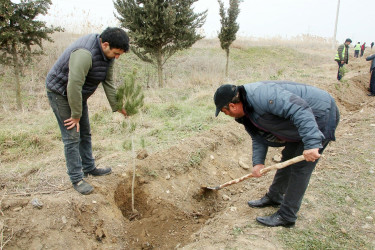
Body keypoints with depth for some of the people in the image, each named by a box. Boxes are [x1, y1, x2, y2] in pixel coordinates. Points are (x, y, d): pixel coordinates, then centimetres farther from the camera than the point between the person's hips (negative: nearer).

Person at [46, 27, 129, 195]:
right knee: (72, 137, -7)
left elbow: (108, 82, 1)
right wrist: (76, 115, -23)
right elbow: (74, 86, -33)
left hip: (78, 94, 9)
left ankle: (89, 168, 29)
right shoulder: (84, 54, -34)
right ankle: (76, 179, 3)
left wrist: (117, 106, 0)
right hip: (60, 93, -9)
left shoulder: (107, 53, -5)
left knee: (85, 134, 14)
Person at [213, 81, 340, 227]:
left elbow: (299, 110, -38)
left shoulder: (260, 95, -32)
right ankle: (274, 197, 38)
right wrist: (258, 163, -6)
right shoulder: (246, 111, 1)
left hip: (321, 115, -10)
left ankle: (286, 217, 4)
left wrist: (311, 143, -42)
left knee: (300, 168, -7)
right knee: (287, 159, 19)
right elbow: (258, 138, 6)